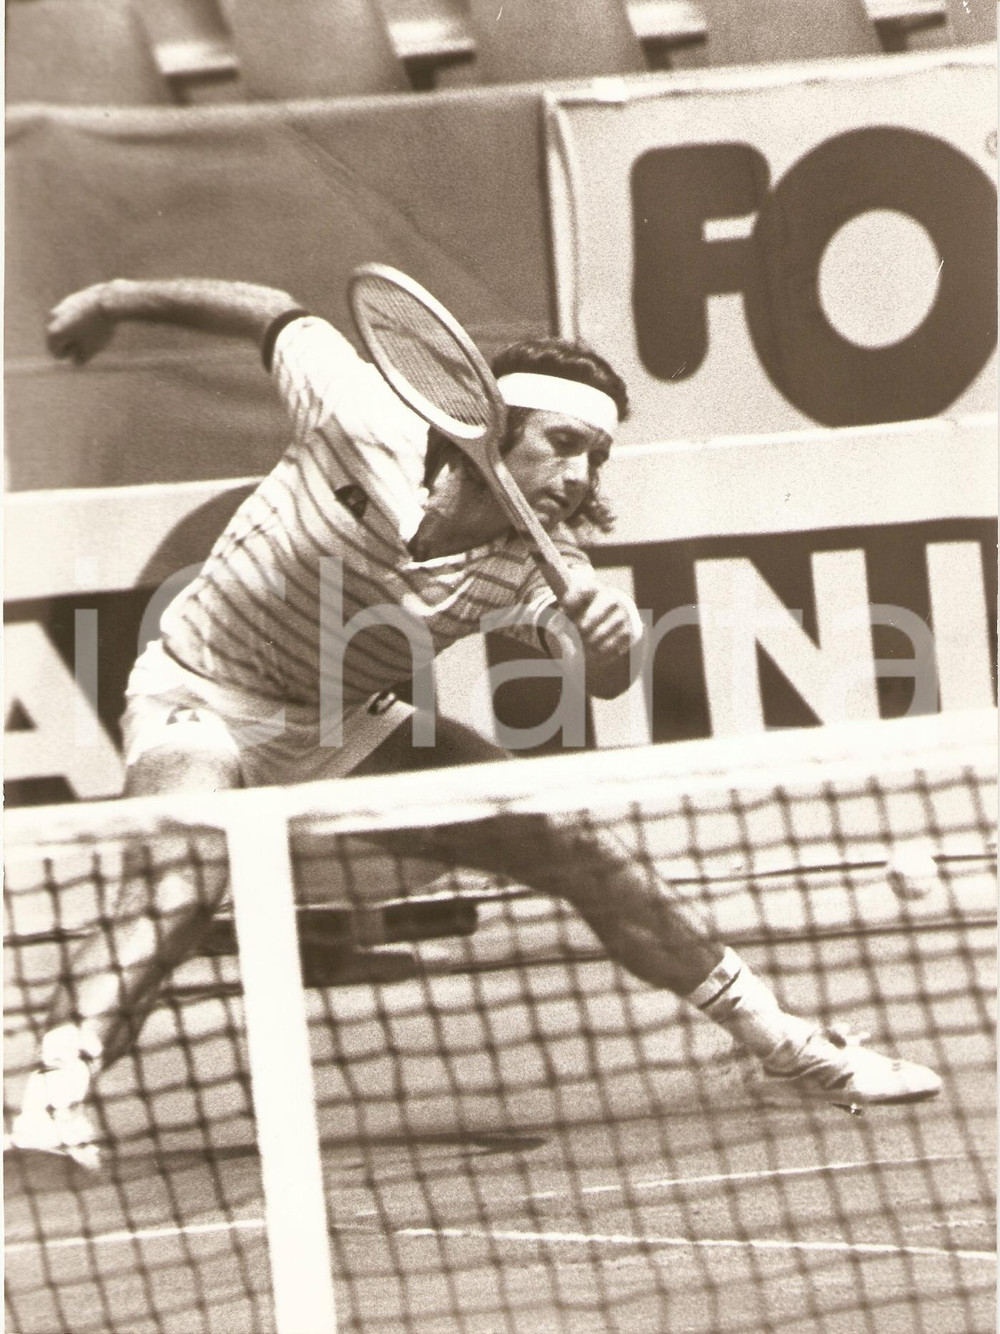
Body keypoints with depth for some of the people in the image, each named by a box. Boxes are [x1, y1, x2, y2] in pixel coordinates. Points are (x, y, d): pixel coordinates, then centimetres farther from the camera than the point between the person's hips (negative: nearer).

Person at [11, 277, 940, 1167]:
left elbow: (602, 677, -31)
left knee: (577, 850, -1)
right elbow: (278, 316, -11)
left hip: (346, 727, 4)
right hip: (199, 699, -4)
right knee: (177, 885, -37)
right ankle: (52, 1099, -33)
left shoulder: (533, 562, -18)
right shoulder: (362, 425, -28)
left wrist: (606, 635, -55)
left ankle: (783, 1047, 11)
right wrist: (115, 301, 1)